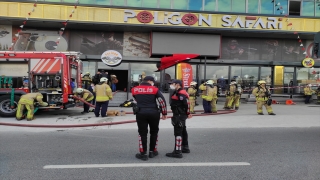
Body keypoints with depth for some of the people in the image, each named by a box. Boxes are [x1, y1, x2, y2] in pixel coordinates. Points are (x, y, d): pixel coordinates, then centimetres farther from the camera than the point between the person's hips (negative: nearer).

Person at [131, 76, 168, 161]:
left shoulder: (134, 89, 6)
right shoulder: (155, 89, -2)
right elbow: (162, 101, -6)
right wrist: (164, 113, 3)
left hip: (141, 113, 1)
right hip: (153, 113, -1)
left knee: (142, 133, 7)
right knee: (154, 132, 16)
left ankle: (143, 153, 8)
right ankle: (152, 151, 24)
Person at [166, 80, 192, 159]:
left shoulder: (180, 93, -17)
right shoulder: (178, 92, 15)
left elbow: (187, 103, -22)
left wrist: (188, 113, -13)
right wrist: (187, 113, 13)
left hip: (179, 116, -11)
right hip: (181, 115, 11)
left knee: (178, 133, -9)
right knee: (183, 131, 20)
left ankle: (177, 152, -7)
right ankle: (185, 148, 33)